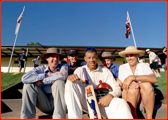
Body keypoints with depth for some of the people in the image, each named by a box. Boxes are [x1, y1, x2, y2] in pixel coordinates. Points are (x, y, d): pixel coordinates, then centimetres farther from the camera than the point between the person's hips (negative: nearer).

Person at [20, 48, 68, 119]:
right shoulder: (41, 69, -1)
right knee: (29, 84, -14)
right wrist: (48, 75, -21)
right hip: (45, 104, 2)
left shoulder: (63, 68, -5)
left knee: (58, 82, -27)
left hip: (58, 102, -1)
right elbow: (24, 78, -19)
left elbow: (62, 77, -31)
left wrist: (41, 81, -19)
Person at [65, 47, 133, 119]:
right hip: (85, 102, 1)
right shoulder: (80, 70, 5)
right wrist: (70, 78, -33)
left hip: (101, 102, 0)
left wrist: (110, 96, -21)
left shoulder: (105, 71, 6)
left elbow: (117, 89, 1)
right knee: (70, 83, -25)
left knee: (121, 103, -30)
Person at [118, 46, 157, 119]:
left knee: (147, 85, -29)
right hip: (129, 95, -1)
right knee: (132, 89, -32)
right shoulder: (122, 67, 0)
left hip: (145, 96, 1)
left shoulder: (144, 66, -1)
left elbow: (154, 79, -21)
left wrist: (133, 77, -31)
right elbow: (123, 85, -9)